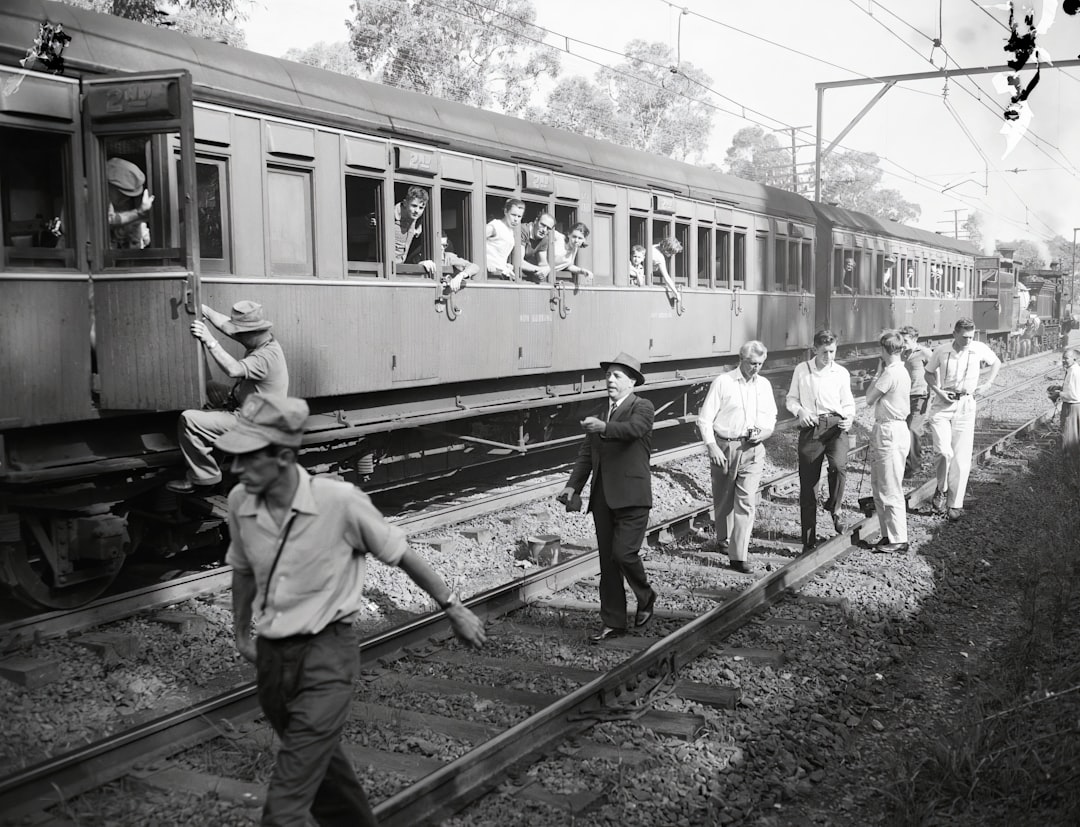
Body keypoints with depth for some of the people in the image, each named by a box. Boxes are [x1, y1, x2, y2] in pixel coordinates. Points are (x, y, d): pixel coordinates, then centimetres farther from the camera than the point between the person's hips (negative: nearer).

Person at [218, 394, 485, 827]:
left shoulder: (340, 500, -21)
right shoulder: (239, 502, -6)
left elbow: (401, 554, -7)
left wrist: (452, 608, 2)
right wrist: (241, 634, 25)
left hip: (326, 653, -5)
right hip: (270, 656, 6)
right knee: (321, 763, 23)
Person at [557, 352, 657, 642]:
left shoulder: (642, 407, -2)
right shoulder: (599, 414, 15)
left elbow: (634, 428, -24)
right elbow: (586, 455, 13)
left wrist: (603, 427, -40)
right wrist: (573, 486, 0)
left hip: (631, 496, -6)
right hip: (602, 497, 6)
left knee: (624, 553, -13)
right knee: (607, 561, 8)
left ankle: (646, 597, 16)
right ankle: (612, 622, 17)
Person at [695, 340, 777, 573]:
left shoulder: (764, 385, 10)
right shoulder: (723, 382, -4)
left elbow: (771, 417, 20)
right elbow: (705, 418, -6)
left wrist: (764, 431, -3)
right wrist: (712, 447, -15)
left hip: (752, 449, 2)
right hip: (724, 447, -2)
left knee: (746, 501, -7)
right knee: (723, 499, 11)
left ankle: (739, 555, -7)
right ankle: (723, 539, 36)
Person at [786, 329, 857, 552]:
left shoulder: (842, 373, 9)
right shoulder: (801, 370, 8)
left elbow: (848, 404, 15)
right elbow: (791, 399, 14)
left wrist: (849, 418, -6)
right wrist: (799, 410, -7)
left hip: (836, 426, -1)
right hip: (810, 428, 1)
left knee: (839, 466, -31)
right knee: (807, 483, 3)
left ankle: (834, 509, -1)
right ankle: (809, 539, 15)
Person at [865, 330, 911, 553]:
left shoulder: (891, 373, -17)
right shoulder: (900, 371, 14)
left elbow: (869, 398, -9)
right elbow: (873, 399, 11)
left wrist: (878, 372, -3)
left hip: (890, 432, -10)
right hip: (885, 431, 10)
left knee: (890, 490, -4)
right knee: (879, 487, 16)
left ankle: (898, 540, 3)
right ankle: (888, 534, 24)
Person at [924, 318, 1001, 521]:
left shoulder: (979, 349, -4)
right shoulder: (942, 351, -6)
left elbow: (996, 363, 16)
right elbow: (928, 373, 10)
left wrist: (987, 384, 4)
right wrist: (938, 391, -6)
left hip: (965, 405, 1)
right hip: (942, 405, -1)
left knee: (961, 457, 0)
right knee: (944, 451, -16)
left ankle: (955, 504, 7)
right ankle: (941, 490, 9)